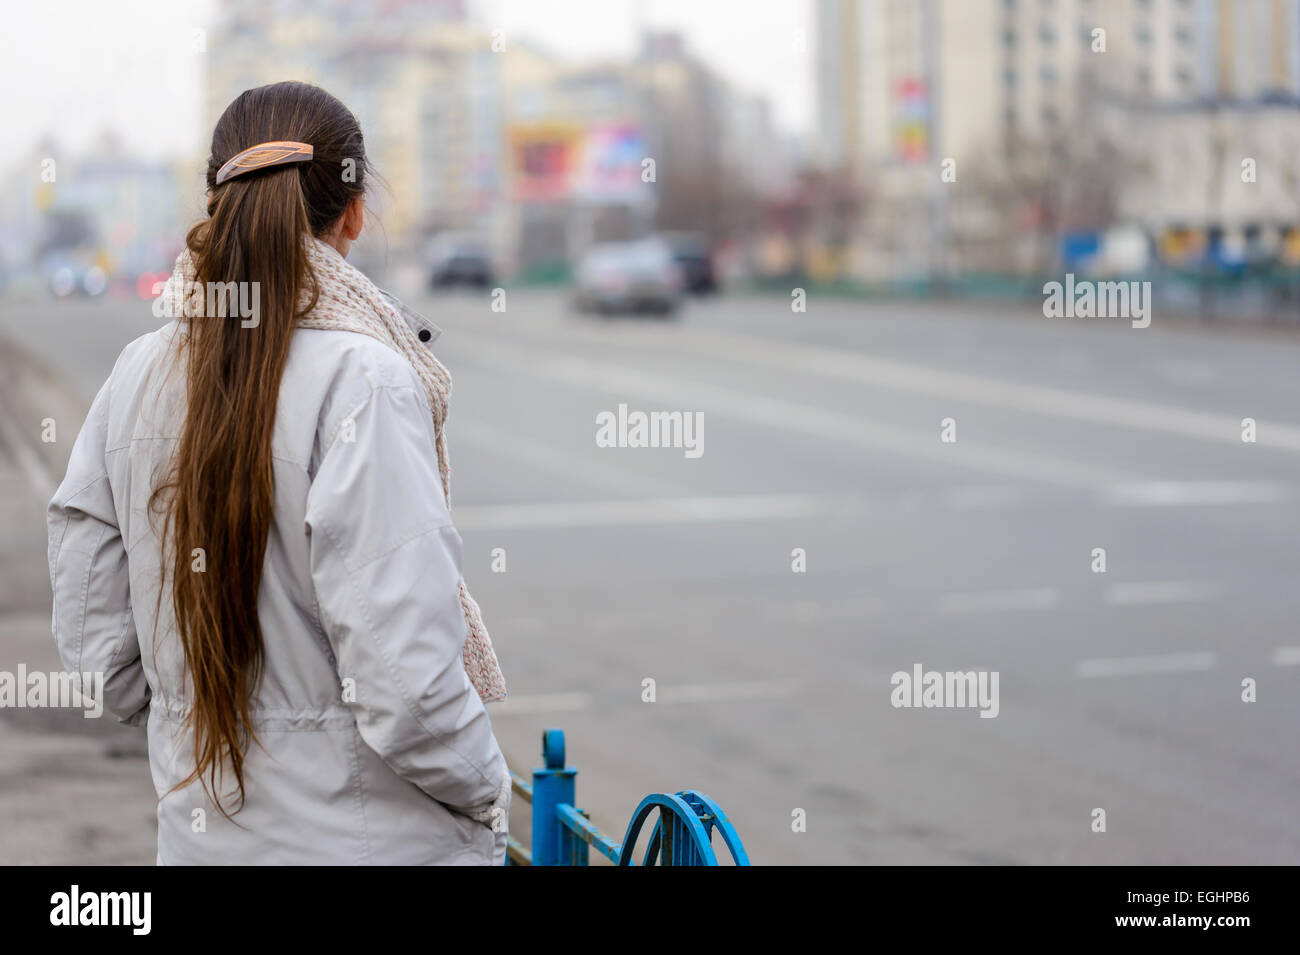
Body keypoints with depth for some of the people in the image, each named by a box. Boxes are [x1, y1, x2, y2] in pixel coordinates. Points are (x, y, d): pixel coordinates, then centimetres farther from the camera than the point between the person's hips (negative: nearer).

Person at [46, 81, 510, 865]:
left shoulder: (137, 376, 0)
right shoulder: (364, 379, -17)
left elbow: (96, 646, 4)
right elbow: (404, 680, -22)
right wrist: (488, 792, -6)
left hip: (200, 829, 6)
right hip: (370, 839, -5)